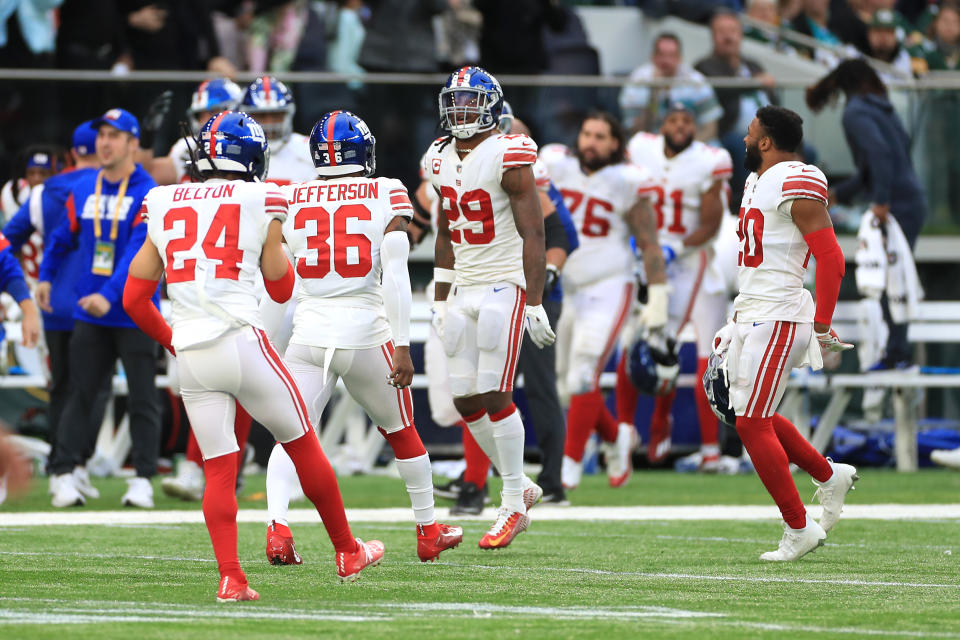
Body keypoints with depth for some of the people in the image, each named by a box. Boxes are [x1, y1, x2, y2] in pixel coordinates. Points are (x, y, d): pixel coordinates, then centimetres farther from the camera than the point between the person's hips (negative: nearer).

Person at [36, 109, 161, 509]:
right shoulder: (83, 190, 7)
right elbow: (63, 236, 24)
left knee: (142, 397, 0)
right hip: (88, 314, 4)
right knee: (80, 394, 3)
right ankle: (65, 474, 4)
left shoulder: (149, 194, -10)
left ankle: (143, 480, 5)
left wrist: (109, 295, -31)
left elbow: (140, 252, -21)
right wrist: (45, 276, 25)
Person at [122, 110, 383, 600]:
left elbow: (134, 298, 14)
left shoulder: (165, 207, 11)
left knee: (219, 469, 7)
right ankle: (348, 552, 23)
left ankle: (230, 578, -3)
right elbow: (282, 287, 12)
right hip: (242, 341, -3)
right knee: (304, 447, 13)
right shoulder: (260, 202, 1)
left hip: (190, 354, 3)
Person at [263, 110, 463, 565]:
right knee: (402, 432, 20)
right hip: (366, 334, -1)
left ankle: (277, 525, -21)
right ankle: (428, 531, 31)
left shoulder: (290, 200, 4)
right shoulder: (387, 196, -2)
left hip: (308, 335, 1)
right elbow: (395, 275, -10)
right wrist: (402, 348, -8)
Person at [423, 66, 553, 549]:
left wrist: (534, 303, -17)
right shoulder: (441, 160, 10)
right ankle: (519, 486, 20)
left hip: (504, 286, -7)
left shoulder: (508, 155, -11)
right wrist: (440, 299, 19)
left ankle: (514, 505, 0)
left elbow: (533, 233, -13)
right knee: (466, 400, 4)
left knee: (493, 396, -10)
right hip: (463, 290, 7)